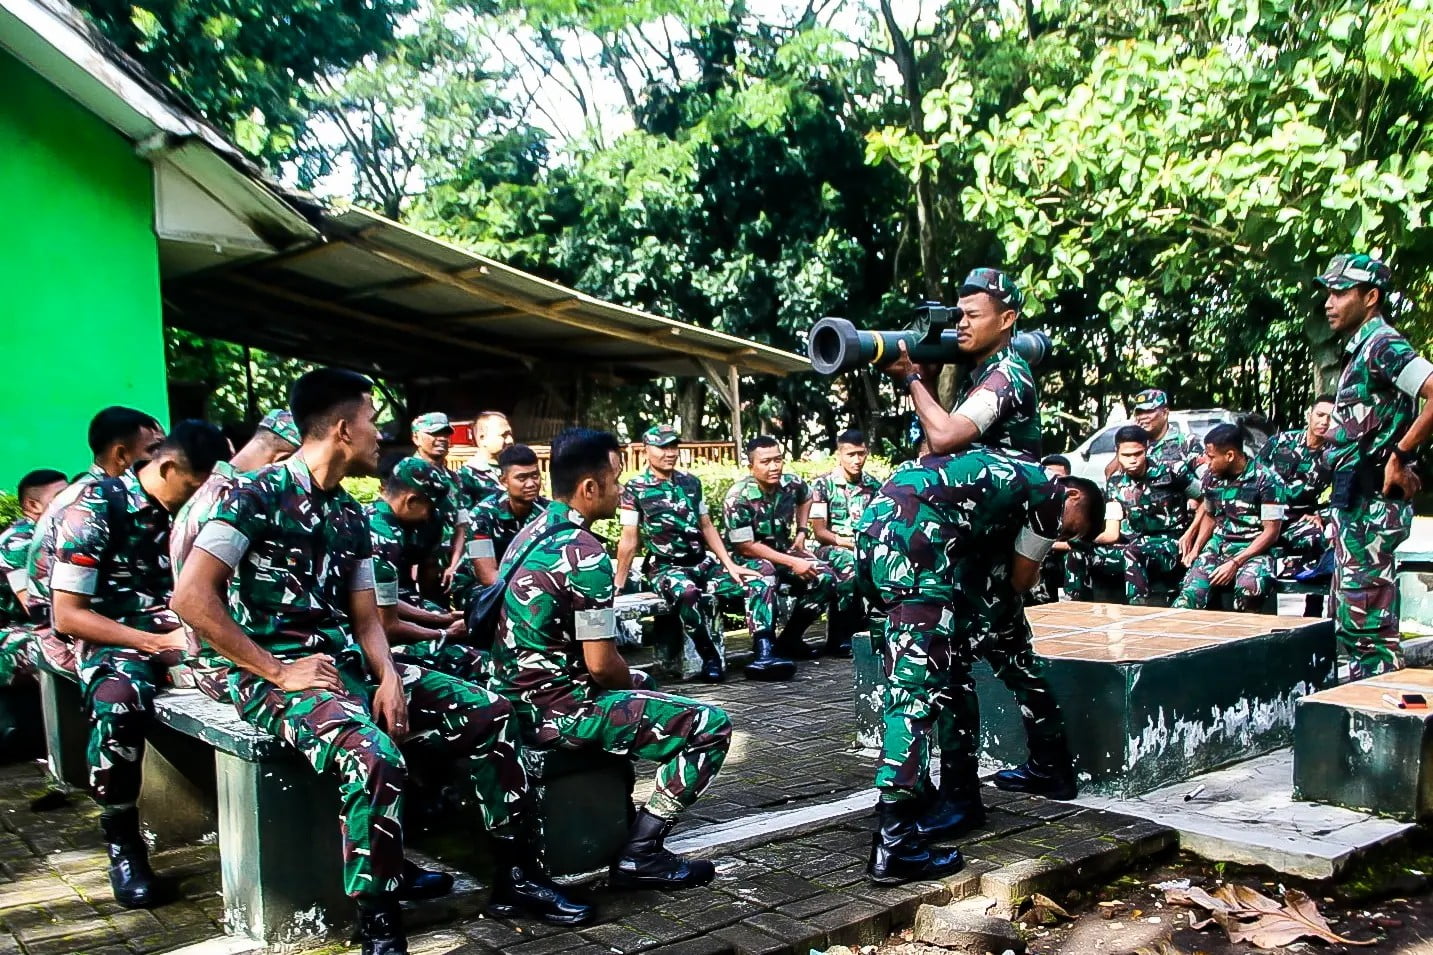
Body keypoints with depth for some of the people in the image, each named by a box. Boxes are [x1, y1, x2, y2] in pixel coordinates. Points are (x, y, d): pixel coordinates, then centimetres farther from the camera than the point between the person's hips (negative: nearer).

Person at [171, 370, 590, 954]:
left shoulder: (351, 516, 14)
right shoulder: (258, 495, -9)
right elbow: (191, 596, -17)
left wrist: (389, 678, -7)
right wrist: (278, 671, -18)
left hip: (349, 666, 8)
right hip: (276, 676, -8)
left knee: (488, 714, -2)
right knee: (376, 759, -35)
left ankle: (514, 876, 8)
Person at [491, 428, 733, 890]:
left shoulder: (532, 533, 8)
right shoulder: (585, 555, -20)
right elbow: (601, 664, -20)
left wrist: (631, 680, 18)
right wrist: (631, 683, 3)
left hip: (516, 697, 10)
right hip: (559, 710, -10)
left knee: (642, 683, 34)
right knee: (712, 727, -7)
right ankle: (639, 854, -5)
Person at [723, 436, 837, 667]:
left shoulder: (792, 484, -7)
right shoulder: (738, 498, -24)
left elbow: (806, 498, 20)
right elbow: (746, 546, -23)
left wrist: (801, 532, 8)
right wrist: (793, 563, -25)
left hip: (783, 551, 6)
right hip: (746, 559, -6)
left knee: (825, 578, -13)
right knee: (765, 575, -39)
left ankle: (789, 640, 0)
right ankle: (763, 653, -45)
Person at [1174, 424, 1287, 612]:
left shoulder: (1266, 480, -10)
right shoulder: (1211, 477, 6)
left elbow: (1271, 532, -11)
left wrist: (1235, 563, -19)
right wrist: (1196, 548, 7)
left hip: (1254, 549, -5)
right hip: (1217, 545, 5)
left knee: (1248, 588, -37)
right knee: (1191, 592, -20)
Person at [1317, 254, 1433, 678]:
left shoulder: (1383, 345, -13)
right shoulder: (1362, 349, 17)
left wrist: (1399, 456, -21)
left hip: (1369, 504, -10)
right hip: (1353, 503, 10)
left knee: (1367, 623, -7)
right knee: (1350, 621, 16)